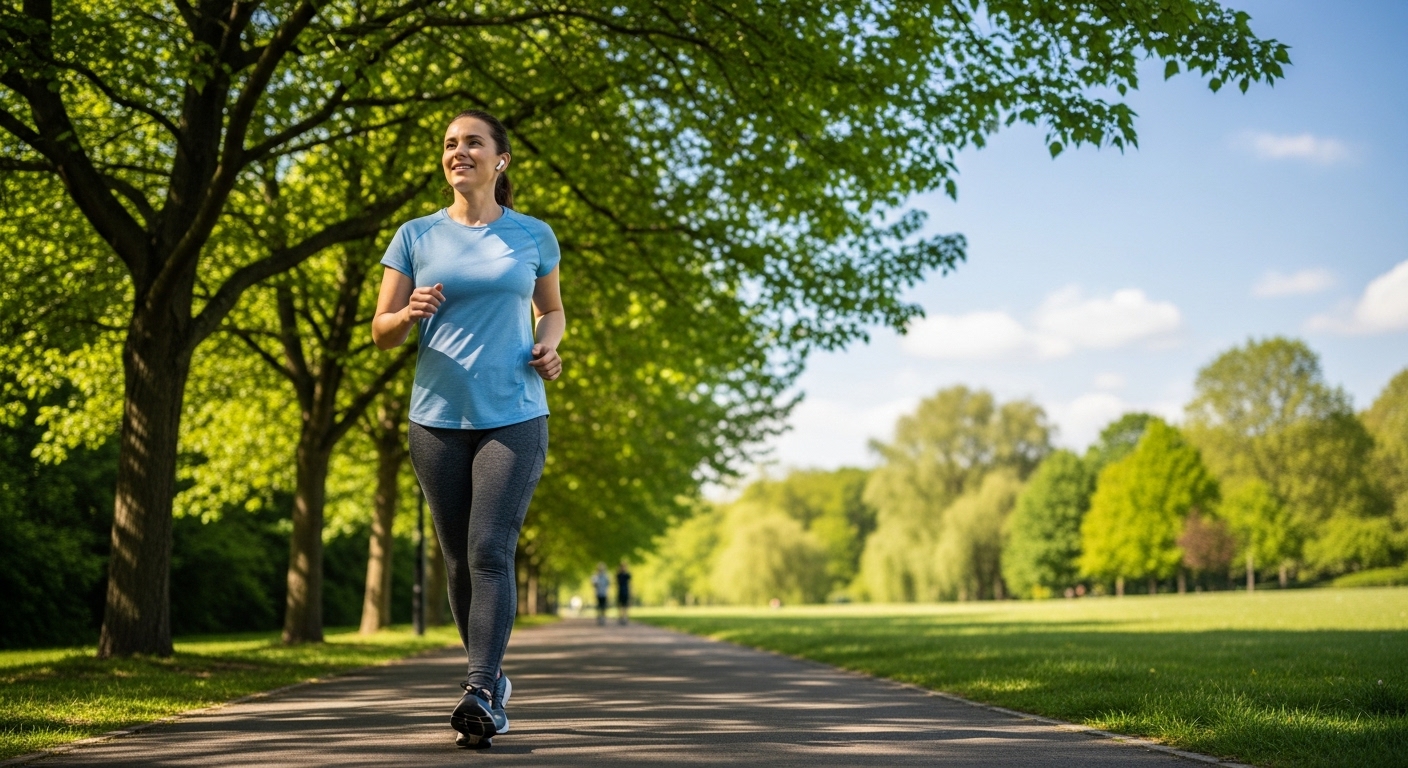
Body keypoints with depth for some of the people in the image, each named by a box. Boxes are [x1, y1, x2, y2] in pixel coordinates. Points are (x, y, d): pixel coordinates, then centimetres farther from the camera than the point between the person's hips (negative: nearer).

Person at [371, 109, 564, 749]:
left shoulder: (533, 236, 6)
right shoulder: (416, 237, 6)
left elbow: (552, 309, 21)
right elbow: (381, 332, 6)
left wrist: (549, 345, -1)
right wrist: (410, 313, -17)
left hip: (514, 416, -2)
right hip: (437, 417, 2)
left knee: (491, 552, -15)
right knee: (459, 559, 8)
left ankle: (480, 694, -20)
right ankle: (494, 680, 24)